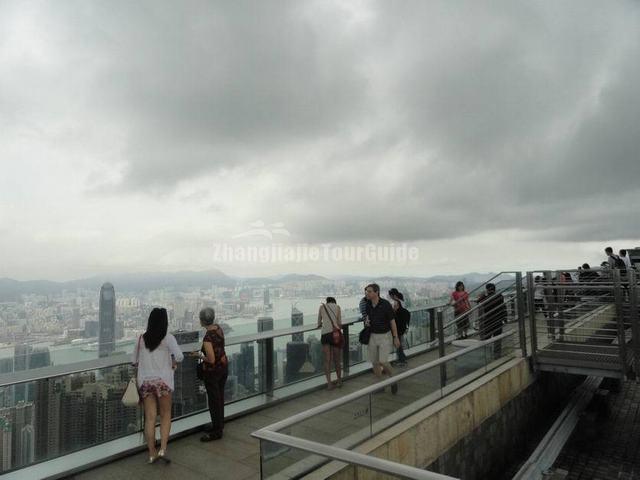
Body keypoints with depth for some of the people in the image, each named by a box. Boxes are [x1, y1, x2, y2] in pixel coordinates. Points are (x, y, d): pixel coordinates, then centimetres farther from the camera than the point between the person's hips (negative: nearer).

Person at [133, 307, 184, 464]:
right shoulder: (168, 338, -9)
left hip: (144, 381, 3)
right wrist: (173, 363, 3)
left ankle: (152, 453, 17)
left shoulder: (141, 338, 2)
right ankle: (162, 449, 2)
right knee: (165, 415, 12)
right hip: (162, 380, -3)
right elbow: (179, 356, -17)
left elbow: (135, 360, 9)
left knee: (150, 418, 9)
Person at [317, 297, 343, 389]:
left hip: (324, 334, 1)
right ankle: (339, 381, 28)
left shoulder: (322, 306, 14)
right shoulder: (337, 307, 11)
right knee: (336, 360, 12)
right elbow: (340, 324, 9)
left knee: (327, 360, 5)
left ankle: (329, 383, -1)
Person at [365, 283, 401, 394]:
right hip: (373, 336, 5)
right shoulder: (368, 305, -3)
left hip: (385, 336, -5)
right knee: (374, 362, 7)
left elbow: (392, 321, -11)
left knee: (383, 361, -13)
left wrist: (396, 337, -8)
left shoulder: (385, 304, -18)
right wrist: (367, 320, -6)